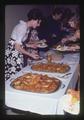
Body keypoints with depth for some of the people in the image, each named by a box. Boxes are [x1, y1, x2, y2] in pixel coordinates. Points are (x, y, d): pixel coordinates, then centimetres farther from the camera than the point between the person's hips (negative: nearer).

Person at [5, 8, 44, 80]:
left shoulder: (27, 28, 10)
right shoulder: (22, 27, -17)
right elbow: (17, 46, -19)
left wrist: (30, 45, 13)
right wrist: (30, 54, -16)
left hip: (18, 54, 9)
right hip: (13, 54, -9)